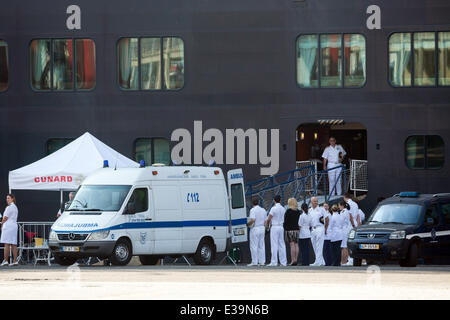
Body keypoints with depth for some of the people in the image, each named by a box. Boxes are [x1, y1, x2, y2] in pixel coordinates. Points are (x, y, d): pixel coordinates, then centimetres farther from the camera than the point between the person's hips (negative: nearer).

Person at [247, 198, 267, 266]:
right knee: (261, 246, 8)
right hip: (262, 229, 7)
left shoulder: (253, 210, -11)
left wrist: (247, 224, -6)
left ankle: (254, 262, -5)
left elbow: (252, 220, -23)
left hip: (255, 229, -7)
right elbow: (265, 221, 13)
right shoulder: (263, 210, 11)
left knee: (254, 246, -3)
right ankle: (262, 261, 7)